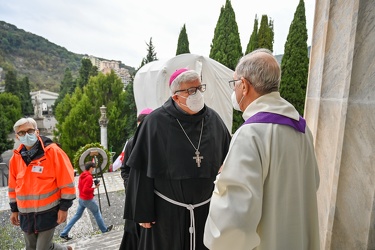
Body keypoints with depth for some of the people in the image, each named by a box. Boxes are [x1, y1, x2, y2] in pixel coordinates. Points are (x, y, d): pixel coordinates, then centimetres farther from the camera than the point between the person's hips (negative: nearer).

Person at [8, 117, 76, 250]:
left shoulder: (52, 151, -14)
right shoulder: (15, 158, 3)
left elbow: (66, 181, -14)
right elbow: (13, 186, 14)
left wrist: (64, 207, -13)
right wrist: (14, 210, 16)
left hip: (48, 212, -6)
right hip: (26, 214, 6)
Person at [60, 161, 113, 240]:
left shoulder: (81, 176, 5)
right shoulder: (89, 177, -23)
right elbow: (85, 190, -29)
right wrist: (94, 187, -19)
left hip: (81, 199, 8)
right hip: (88, 200, -8)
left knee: (77, 215, 14)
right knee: (97, 213, 9)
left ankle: (64, 233, 15)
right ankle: (104, 229, 23)